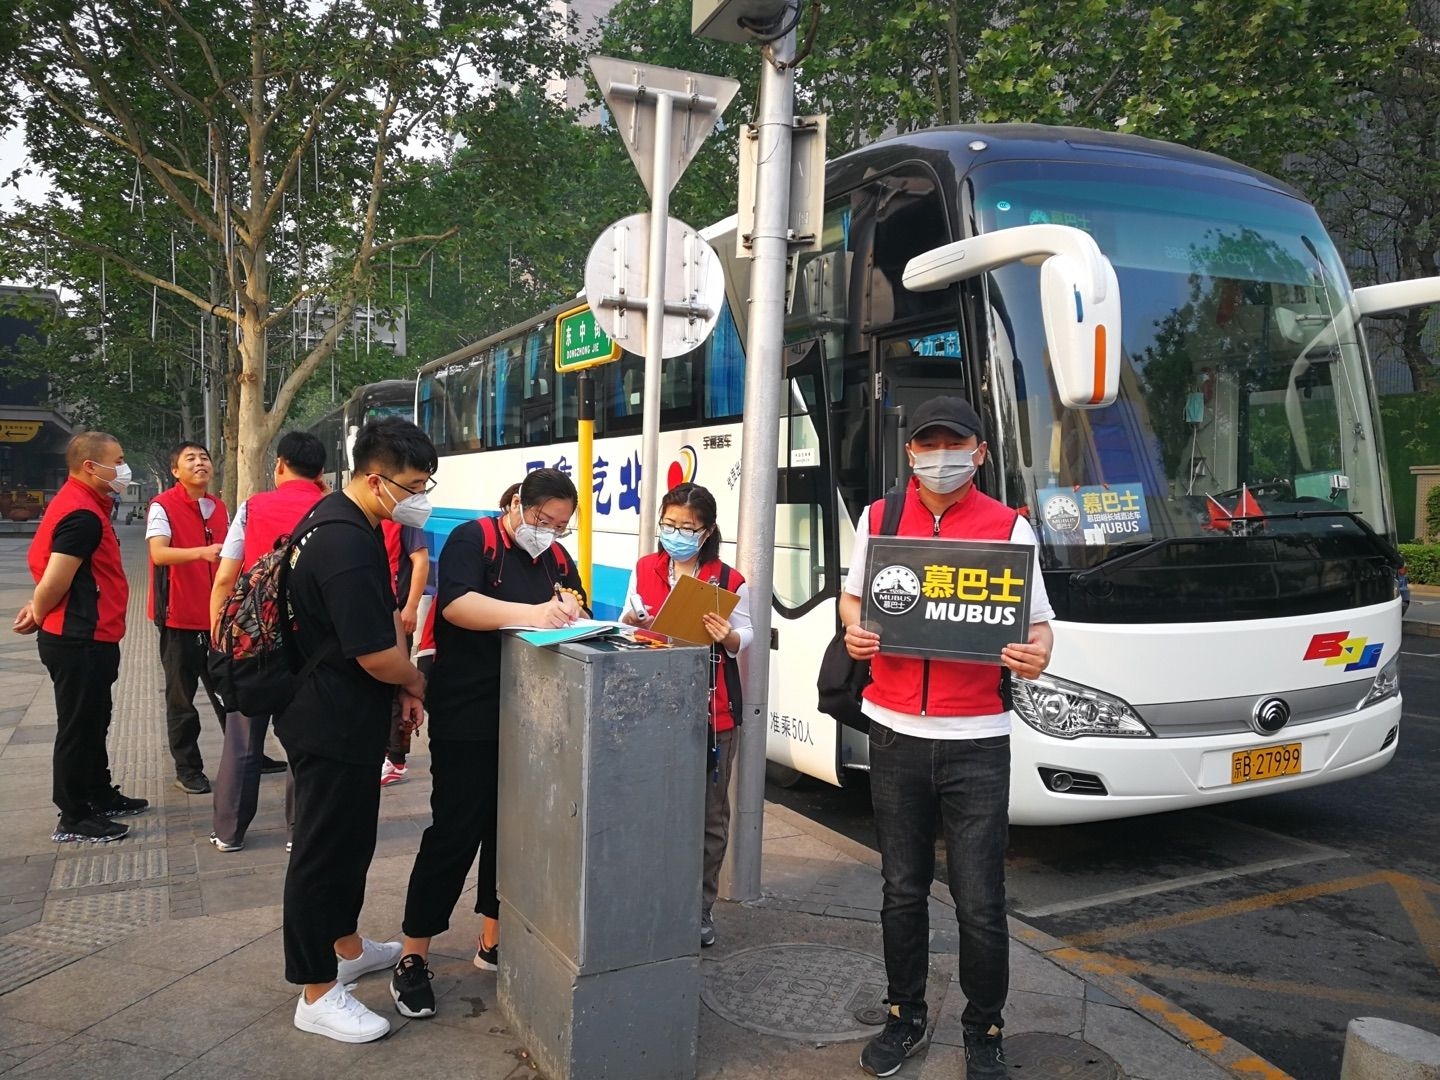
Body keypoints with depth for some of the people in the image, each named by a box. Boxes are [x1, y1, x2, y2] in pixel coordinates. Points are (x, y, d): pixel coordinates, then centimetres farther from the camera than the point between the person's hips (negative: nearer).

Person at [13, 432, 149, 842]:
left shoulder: (81, 504, 12)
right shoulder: (83, 514, -21)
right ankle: (74, 820, 11)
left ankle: (101, 797, 34)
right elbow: (55, 581, -23)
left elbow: (41, 559, 20)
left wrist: (38, 608, 10)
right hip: (81, 641, -10)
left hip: (85, 638, 10)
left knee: (93, 723, 20)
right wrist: (37, 616, -5)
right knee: (77, 728, 0)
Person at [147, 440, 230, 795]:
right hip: (179, 616, -5)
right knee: (181, 697, 6)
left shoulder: (219, 508, 10)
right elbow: (158, 553, -24)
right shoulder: (162, 506, -10)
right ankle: (187, 770, 16)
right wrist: (202, 552, -38)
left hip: (216, 616, 5)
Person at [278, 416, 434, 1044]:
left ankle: (347, 947, 40)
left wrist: (403, 683, 8)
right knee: (323, 850, 2)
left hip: (338, 716, 10)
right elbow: (377, 655, -26)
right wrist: (419, 684, -6)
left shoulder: (338, 517, 7)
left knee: (352, 837, 23)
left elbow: (380, 619, 17)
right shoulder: (347, 545, -27)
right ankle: (318, 996, 16)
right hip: (333, 725, -10)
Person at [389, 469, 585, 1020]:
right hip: (468, 719, -6)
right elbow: (455, 604, -26)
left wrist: (570, 612, -16)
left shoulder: (558, 559, 12)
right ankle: (412, 957, 12)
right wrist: (530, 613, -38)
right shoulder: (474, 539, -8)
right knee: (454, 832, -2)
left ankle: (493, 943, 30)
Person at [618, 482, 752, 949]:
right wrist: (630, 621, -9)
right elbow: (627, 622, 13)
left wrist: (728, 637, -21)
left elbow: (747, 638, 0)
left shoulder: (729, 581, -2)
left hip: (711, 711, -2)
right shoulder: (644, 570, 8)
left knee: (709, 815, 6)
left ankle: (700, 911, 20)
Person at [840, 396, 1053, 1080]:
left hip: (975, 741, -2)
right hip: (896, 734, 2)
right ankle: (905, 1018, 34)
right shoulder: (878, 519, 5)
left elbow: (1038, 623, 2)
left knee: (980, 903, 3)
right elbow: (852, 596, 16)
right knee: (902, 890, 15)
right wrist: (853, 631, -6)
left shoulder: (1009, 528, -2)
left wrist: (1036, 654, -20)